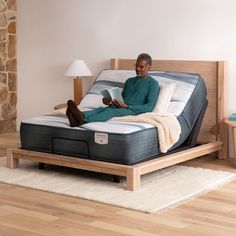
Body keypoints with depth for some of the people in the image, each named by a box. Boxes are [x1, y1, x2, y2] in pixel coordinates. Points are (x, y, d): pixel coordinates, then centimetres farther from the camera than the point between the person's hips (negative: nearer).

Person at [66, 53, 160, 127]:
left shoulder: (153, 83, 4)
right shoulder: (129, 81, 26)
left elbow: (149, 107, -8)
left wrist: (127, 106, -18)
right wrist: (110, 101, 2)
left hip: (135, 111, -6)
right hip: (120, 107, 6)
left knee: (111, 111, -36)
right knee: (101, 109, -28)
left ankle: (83, 120, -63)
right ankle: (81, 115, -60)